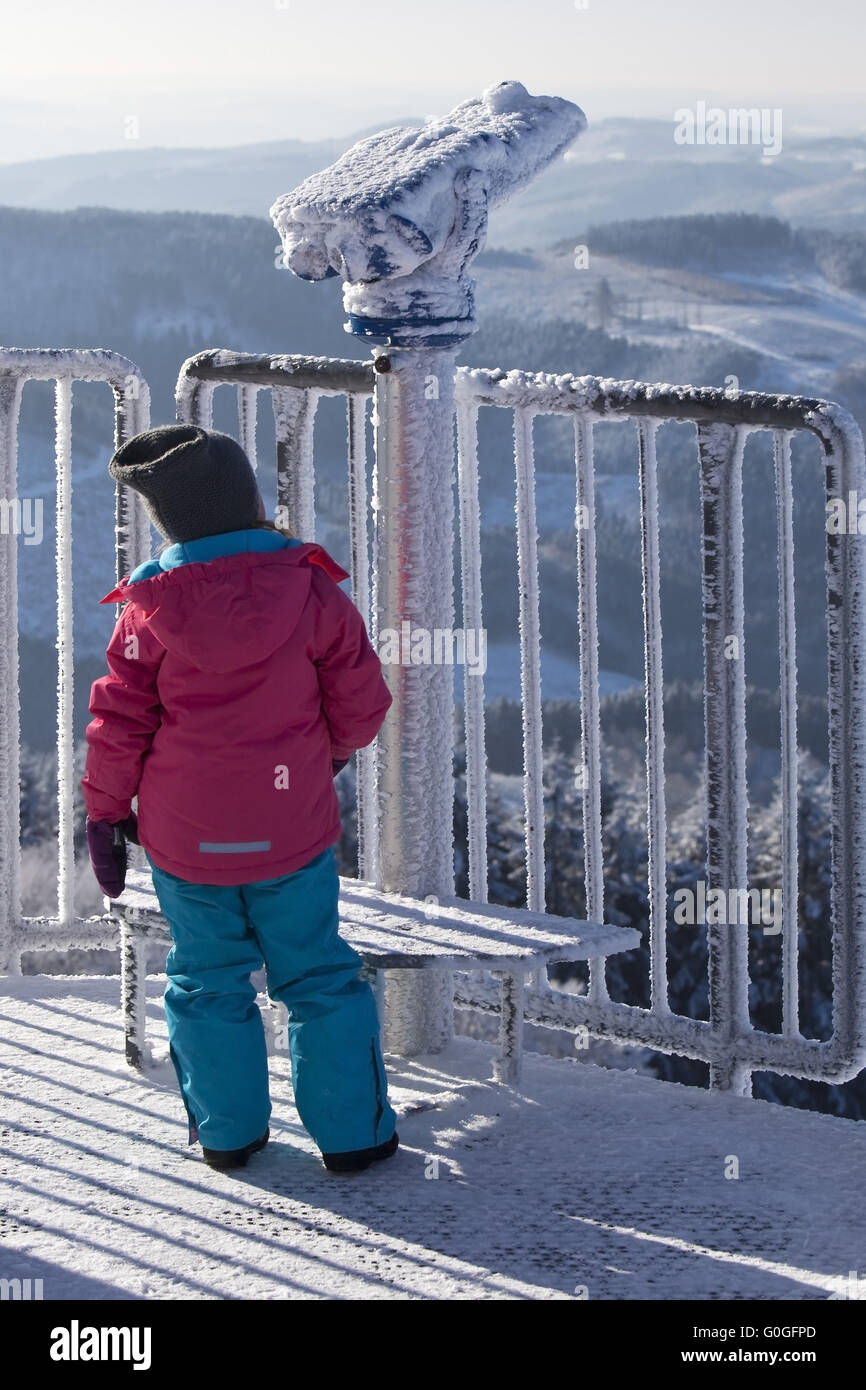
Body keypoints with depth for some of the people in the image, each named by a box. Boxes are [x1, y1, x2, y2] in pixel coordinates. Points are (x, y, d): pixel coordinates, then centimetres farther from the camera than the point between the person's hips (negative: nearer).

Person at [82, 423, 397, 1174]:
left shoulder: (152, 609, -10)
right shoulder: (311, 591, -11)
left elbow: (118, 722, -5)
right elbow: (361, 699, -4)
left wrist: (105, 815, 7)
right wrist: (333, 749, 18)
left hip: (185, 837, 1)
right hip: (292, 830, 0)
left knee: (206, 978, 16)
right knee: (319, 977, 11)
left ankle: (227, 1131, 22)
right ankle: (354, 1132, 14)